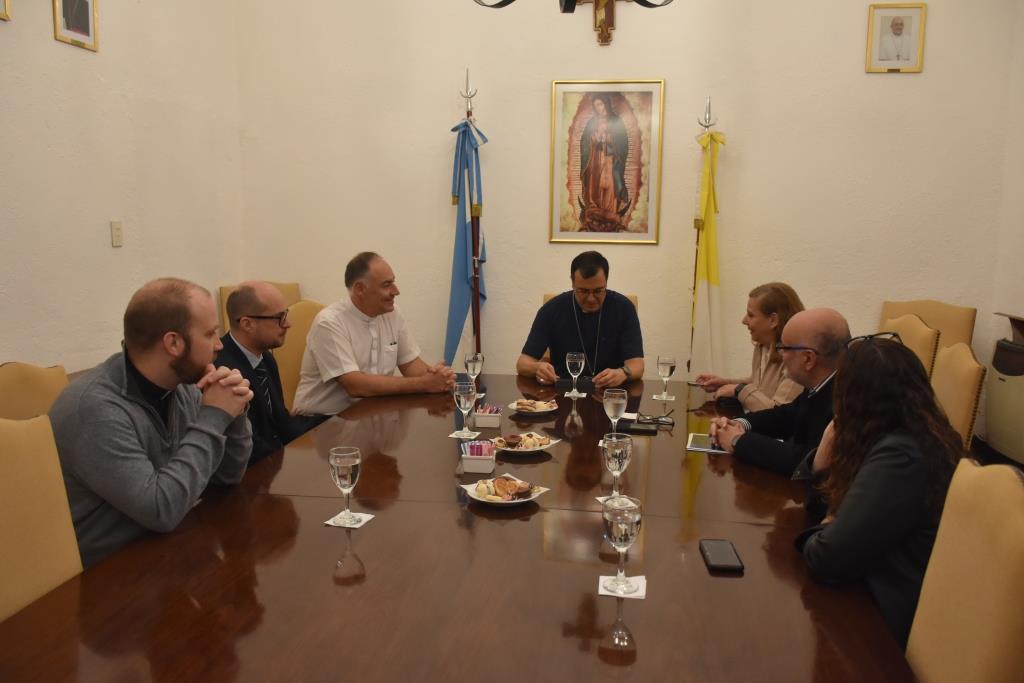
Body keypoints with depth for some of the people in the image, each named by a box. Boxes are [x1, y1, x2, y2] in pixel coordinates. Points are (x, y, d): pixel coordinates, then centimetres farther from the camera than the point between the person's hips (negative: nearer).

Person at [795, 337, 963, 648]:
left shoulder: (900, 458, -27)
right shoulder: (927, 438, 2)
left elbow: (824, 559, -26)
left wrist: (824, 531, -5)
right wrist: (824, 462, -9)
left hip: (897, 627, -7)